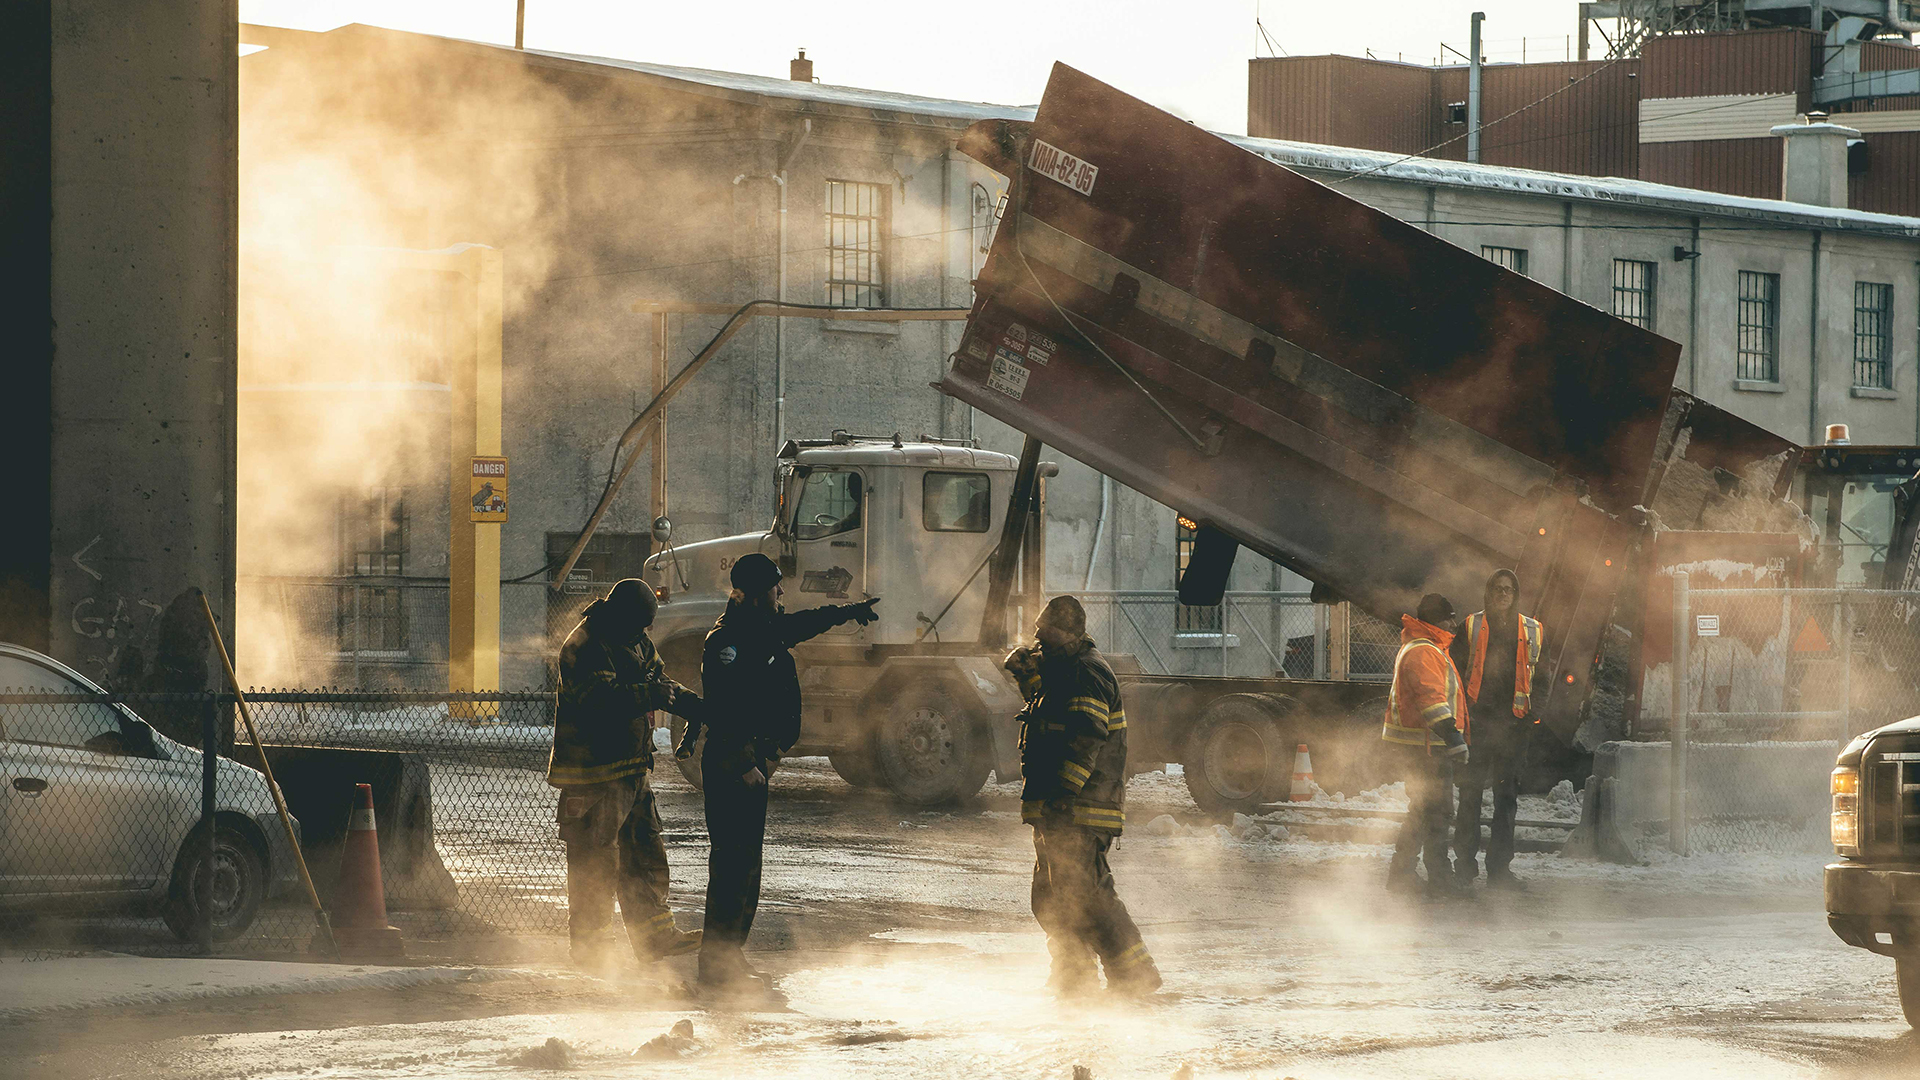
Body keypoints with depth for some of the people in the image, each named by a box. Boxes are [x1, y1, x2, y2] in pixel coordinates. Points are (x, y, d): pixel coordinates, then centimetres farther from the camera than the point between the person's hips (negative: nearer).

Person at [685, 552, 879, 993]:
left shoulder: (764, 631, 14)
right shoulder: (727, 642, -16)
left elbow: (803, 623, 36)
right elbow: (719, 708, -24)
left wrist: (850, 611, 48)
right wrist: (743, 764, -26)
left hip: (750, 765, 10)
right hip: (731, 767, -10)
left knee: (744, 862, 13)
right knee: (732, 862, -9)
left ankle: (727, 957, 20)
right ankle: (717, 963, -7)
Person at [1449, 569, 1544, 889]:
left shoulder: (1530, 631, 11)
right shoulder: (1472, 626, 5)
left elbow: (1538, 678, 14)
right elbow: (1458, 670, 5)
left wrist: (1535, 718, 5)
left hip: (1513, 721, 2)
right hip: (1477, 719, -1)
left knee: (1507, 795, 2)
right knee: (1471, 791, 2)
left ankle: (1499, 867, 4)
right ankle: (1466, 859, 12)